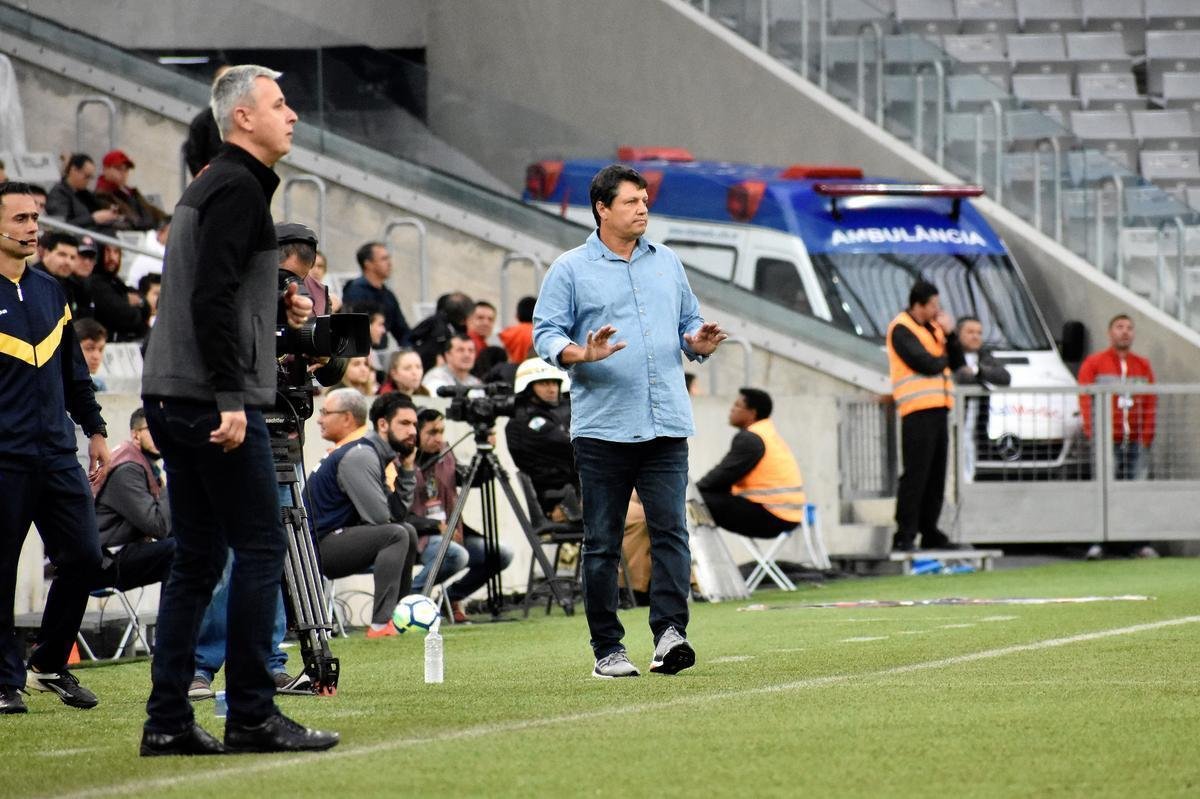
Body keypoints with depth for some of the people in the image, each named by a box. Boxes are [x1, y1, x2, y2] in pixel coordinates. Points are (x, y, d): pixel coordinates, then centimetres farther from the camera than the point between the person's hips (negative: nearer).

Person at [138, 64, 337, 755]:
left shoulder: (213, 185, 20)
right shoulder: (239, 188, -11)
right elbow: (212, 299, -20)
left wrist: (280, 302, 13)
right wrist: (230, 400, -23)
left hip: (171, 402, 10)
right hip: (215, 404, -10)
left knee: (197, 560, 10)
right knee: (261, 549, -6)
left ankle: (168, 721, 8)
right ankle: (252, 717, -6)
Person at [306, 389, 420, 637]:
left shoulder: (379, 453, 16)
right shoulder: (358, 456, -15)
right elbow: (378, 516, -23)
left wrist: (408, 468, 4)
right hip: (320, 546, -10)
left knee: (408, 531, 15)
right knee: (396, 534, -24)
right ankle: (381, 624, -33)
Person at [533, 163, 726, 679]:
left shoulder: (667, 263, 16)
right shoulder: (570, 269, 3)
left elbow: (689, 324, 20)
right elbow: (546, 334, -2)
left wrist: (699, 342, -2)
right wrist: (583, 354, -21)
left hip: (666, 425, 3)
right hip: (602, 428, -3)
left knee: (670, 530, -10)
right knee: (602, 544, 1)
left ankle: (670, 635, -16)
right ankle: (607, 650, 6)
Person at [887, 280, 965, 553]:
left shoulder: (934, 327, 20)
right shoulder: (901, 330, -6)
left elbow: (957, 363, 15)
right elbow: (926, 364, -16)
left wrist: (949, 335, 0)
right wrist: (943, 359, 4)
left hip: (938, 408, 8)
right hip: (917, 410, -8)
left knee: (936, 474, 10)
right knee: (915, 475, -10)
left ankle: (929, 532, 16)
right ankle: (904, 536, -9)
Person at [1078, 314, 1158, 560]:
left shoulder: (1143, 365, 16)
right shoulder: (1093, 363, 6)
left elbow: (1151, 402, 13)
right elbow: (1085, 400, -1)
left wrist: (1147, 434, 3)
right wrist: (1092, 431, -10)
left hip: (1135, 439, 3)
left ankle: (1136, 542, 6)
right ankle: (1096, 542, -10)